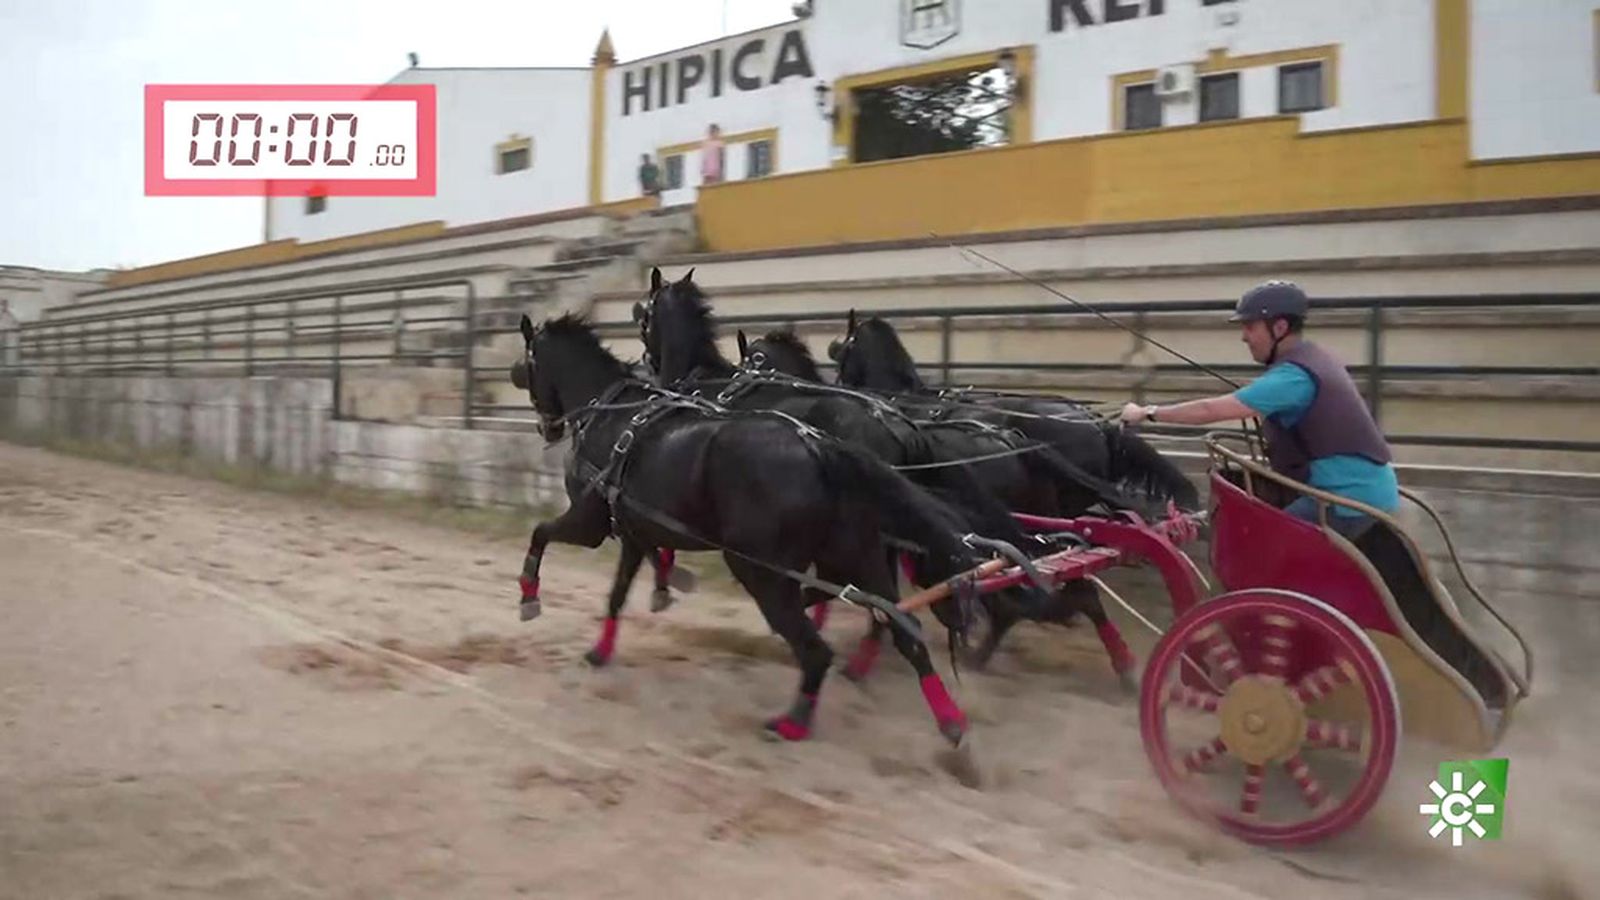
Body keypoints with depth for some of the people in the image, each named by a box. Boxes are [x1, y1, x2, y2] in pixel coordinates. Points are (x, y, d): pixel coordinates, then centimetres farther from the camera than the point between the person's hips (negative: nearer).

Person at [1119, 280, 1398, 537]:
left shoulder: (1294, 376, -20)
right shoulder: (1315, 358, 11)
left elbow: (1210, 411, -21)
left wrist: (1147, 413, -13)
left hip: (1353, 497, -10)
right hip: (1366, 487, 10)